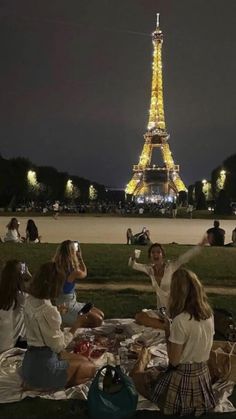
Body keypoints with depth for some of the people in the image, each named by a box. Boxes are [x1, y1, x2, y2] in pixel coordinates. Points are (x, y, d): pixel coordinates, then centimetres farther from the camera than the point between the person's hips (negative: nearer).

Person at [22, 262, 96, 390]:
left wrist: (58, 314, 13)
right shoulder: (48, 311, -28)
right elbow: (59, 345, -19)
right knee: (90, 368, 9)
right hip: (43, 366, -9)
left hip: (32, 358, 9)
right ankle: (39, 386, 0)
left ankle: (34, 382, 12)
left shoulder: (30, 301, -1)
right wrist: (75, 327, -9)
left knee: (84, 360, 23)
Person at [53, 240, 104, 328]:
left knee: (101, 314, 10)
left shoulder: (57, 266, -2)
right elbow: (84, 273, 0)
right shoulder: (74, 272, -26)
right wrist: (80, 256, 5)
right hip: (65, 309, -8)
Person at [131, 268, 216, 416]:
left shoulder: (180, 321, -29)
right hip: (203, 376, 6)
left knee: (135, 376, 19)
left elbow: (174, 360, -21)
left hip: (183, 379, -6)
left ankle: (144, 361, 44)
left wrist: (167, 332, -10)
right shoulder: (209, 314, -7)